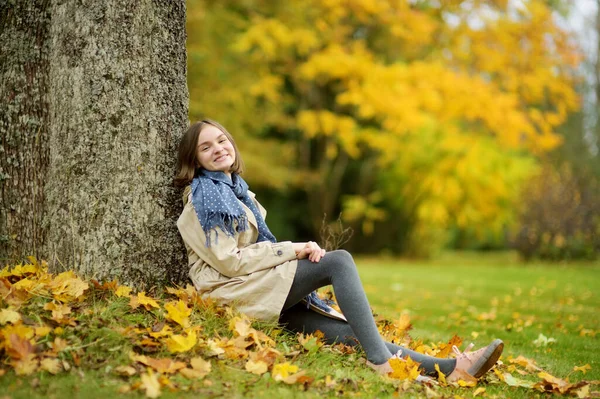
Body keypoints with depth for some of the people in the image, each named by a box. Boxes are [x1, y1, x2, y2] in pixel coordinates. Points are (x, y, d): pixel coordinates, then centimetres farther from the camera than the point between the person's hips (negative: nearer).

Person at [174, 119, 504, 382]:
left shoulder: (234, 190, 22)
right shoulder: (203, 197, -5)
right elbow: (228, 261, -13)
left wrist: (296, 253, 3)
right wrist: (291, 251, -13)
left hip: (266, 294, 7)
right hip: (235, 292, -7)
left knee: (350, 332, -12)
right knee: (339, 261, -23)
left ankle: (448, 368, -24)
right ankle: (381, 362, -32)